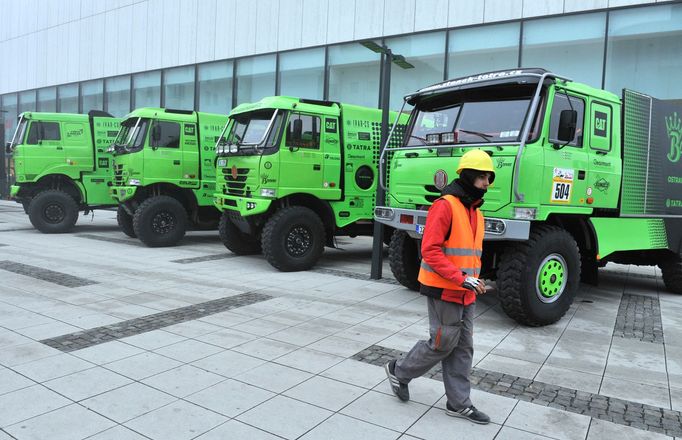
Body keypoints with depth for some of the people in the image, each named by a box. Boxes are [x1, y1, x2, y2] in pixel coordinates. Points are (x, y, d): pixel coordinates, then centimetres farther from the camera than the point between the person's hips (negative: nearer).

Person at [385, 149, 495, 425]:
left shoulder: (475, 211, 13)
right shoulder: (445, 206, -16)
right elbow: (430, 250, -22)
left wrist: (475, 281, 10)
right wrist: (462, 279, -25)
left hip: (465, 294, 9)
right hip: (444, 291, -9)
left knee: (463, 347, 12)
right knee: (443, 343, 1)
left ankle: (459, 403, 23)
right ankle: (399, 371, 23)